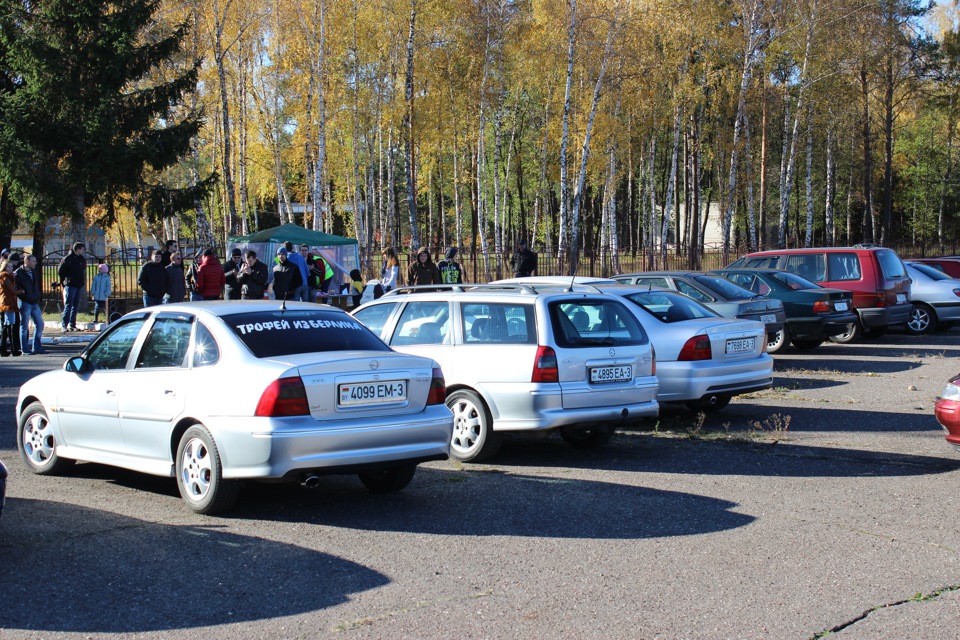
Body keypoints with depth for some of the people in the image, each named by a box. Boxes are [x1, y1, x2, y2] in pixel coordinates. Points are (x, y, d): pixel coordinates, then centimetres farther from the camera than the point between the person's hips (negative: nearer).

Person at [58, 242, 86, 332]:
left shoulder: (82, 260, 12)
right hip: (70, 286, -6)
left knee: (75, 306, 8)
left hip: (79, 286, 6)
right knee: (68, 305, -8)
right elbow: (60, 272, -1)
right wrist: (64, 282, -1)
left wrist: (83, 284, 14)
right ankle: (64, 325, -6)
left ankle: (72, 325, 13)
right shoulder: (67, 259, -5)